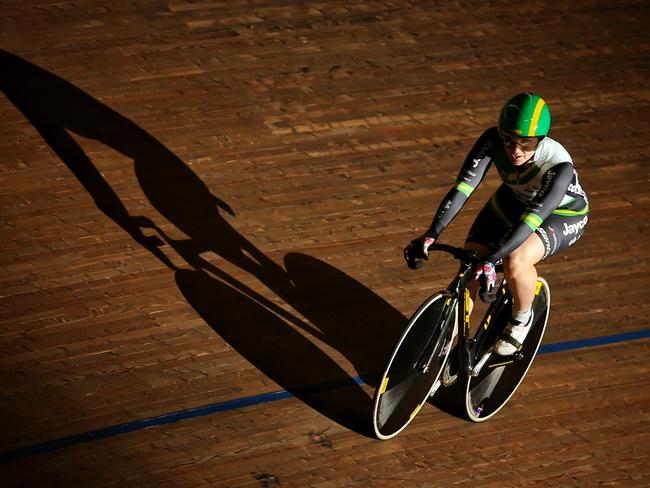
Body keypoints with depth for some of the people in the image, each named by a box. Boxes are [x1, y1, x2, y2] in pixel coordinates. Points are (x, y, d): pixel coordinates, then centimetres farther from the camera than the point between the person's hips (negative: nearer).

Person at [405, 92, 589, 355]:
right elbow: (464, 185, -34)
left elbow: (533, 217, -45)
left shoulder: (559, 165, -39)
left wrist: (490, 259, -54)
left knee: (515, 262, -33)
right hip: (512, 201, 5)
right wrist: (431, 235, -43)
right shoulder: (493, 140, -29)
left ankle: (522, 318, -1)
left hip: (562, 213, -4)